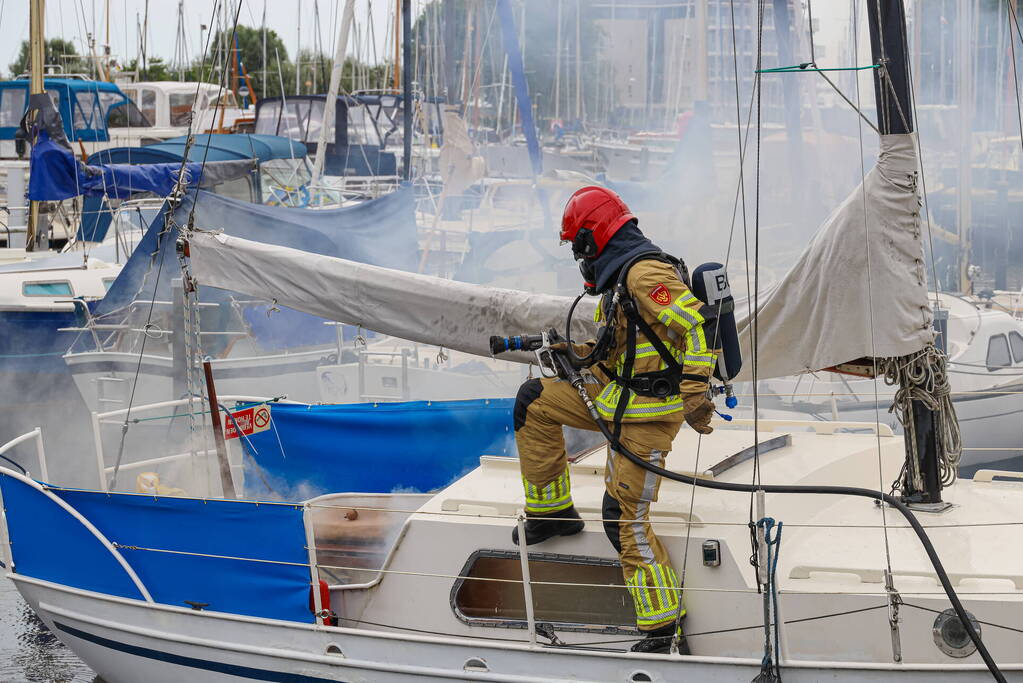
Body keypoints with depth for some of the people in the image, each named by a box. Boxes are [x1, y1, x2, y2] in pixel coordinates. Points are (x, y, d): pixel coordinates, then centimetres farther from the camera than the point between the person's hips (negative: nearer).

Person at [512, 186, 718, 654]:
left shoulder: (644, 272, -19)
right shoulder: (621, 275, 14)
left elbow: (698, 324, -28)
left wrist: (694, 394, -33)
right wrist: (571, 352, 24)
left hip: (646, 413, -10)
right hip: (616, 397, 10)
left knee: (625, 519, -11)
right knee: (533, 401, 16)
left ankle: (663, 629, -3)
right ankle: (551, 511, 22)